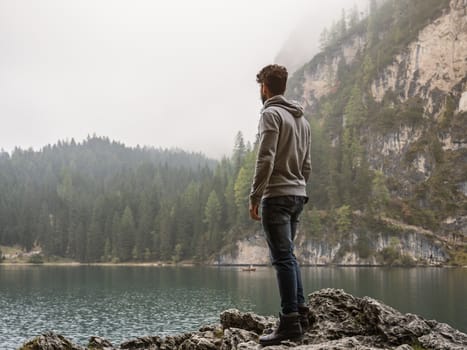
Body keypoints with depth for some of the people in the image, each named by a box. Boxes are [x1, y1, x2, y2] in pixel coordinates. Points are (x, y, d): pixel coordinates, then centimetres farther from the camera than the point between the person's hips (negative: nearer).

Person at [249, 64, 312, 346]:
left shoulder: (271, 114, -9)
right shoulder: (302, 119, 17)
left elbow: (266, 159, -18)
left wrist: (254, 196, -15)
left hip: (276, 196, -8)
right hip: (298, 195, 8)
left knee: (283, 258, -7)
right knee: (287, 256, 17)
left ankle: (290, 323, -5)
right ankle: (300, 311, 18)